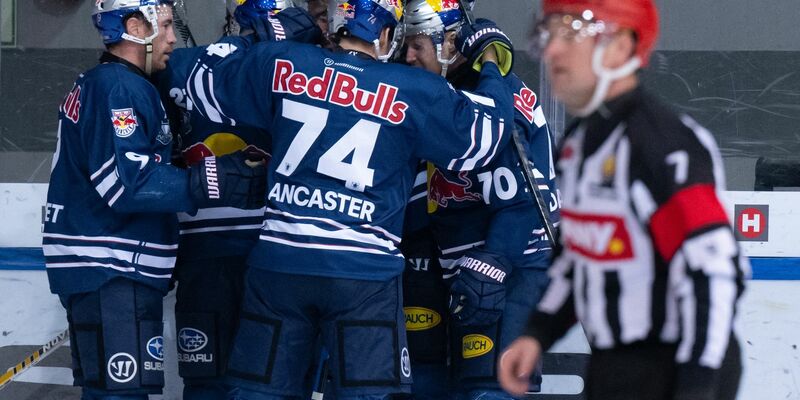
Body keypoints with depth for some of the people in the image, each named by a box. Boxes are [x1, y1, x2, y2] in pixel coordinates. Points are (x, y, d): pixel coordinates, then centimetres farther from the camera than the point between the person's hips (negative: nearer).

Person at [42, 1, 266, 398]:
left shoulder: (94, 85, 19)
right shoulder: (119, 87, -14)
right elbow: (127, 184, -24)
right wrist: (209, 182, -27)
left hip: (101, 269, 11)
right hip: (110, 273, -11)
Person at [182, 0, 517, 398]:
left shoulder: (281, 64, 3)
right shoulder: (413, 92, -3)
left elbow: (205, 83, 17)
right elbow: (482, 137, 5)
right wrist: (490, 66, 20)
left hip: (278, 261, 3)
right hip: (365, 271, -2)